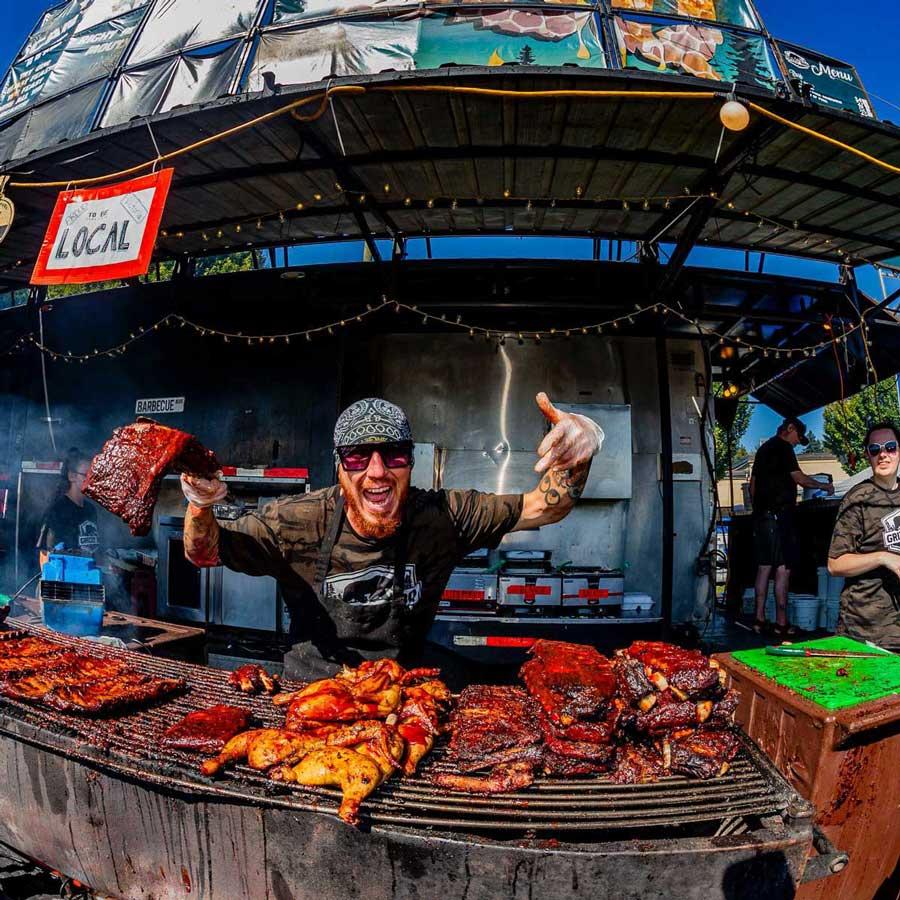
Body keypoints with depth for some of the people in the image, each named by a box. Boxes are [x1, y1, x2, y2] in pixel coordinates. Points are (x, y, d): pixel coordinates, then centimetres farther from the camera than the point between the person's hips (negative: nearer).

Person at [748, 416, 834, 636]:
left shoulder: (763, 449, 21)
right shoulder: (783, 447, -6)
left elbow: (753, 484, 22)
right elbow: (799, 478, -8)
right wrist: (824, 486, 6)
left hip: (761, 515, 9)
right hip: (779, 514, -9)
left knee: (764, 567, 8)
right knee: (783, 569, -6)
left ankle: (760, 620, 9)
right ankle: (781, 623, -5)